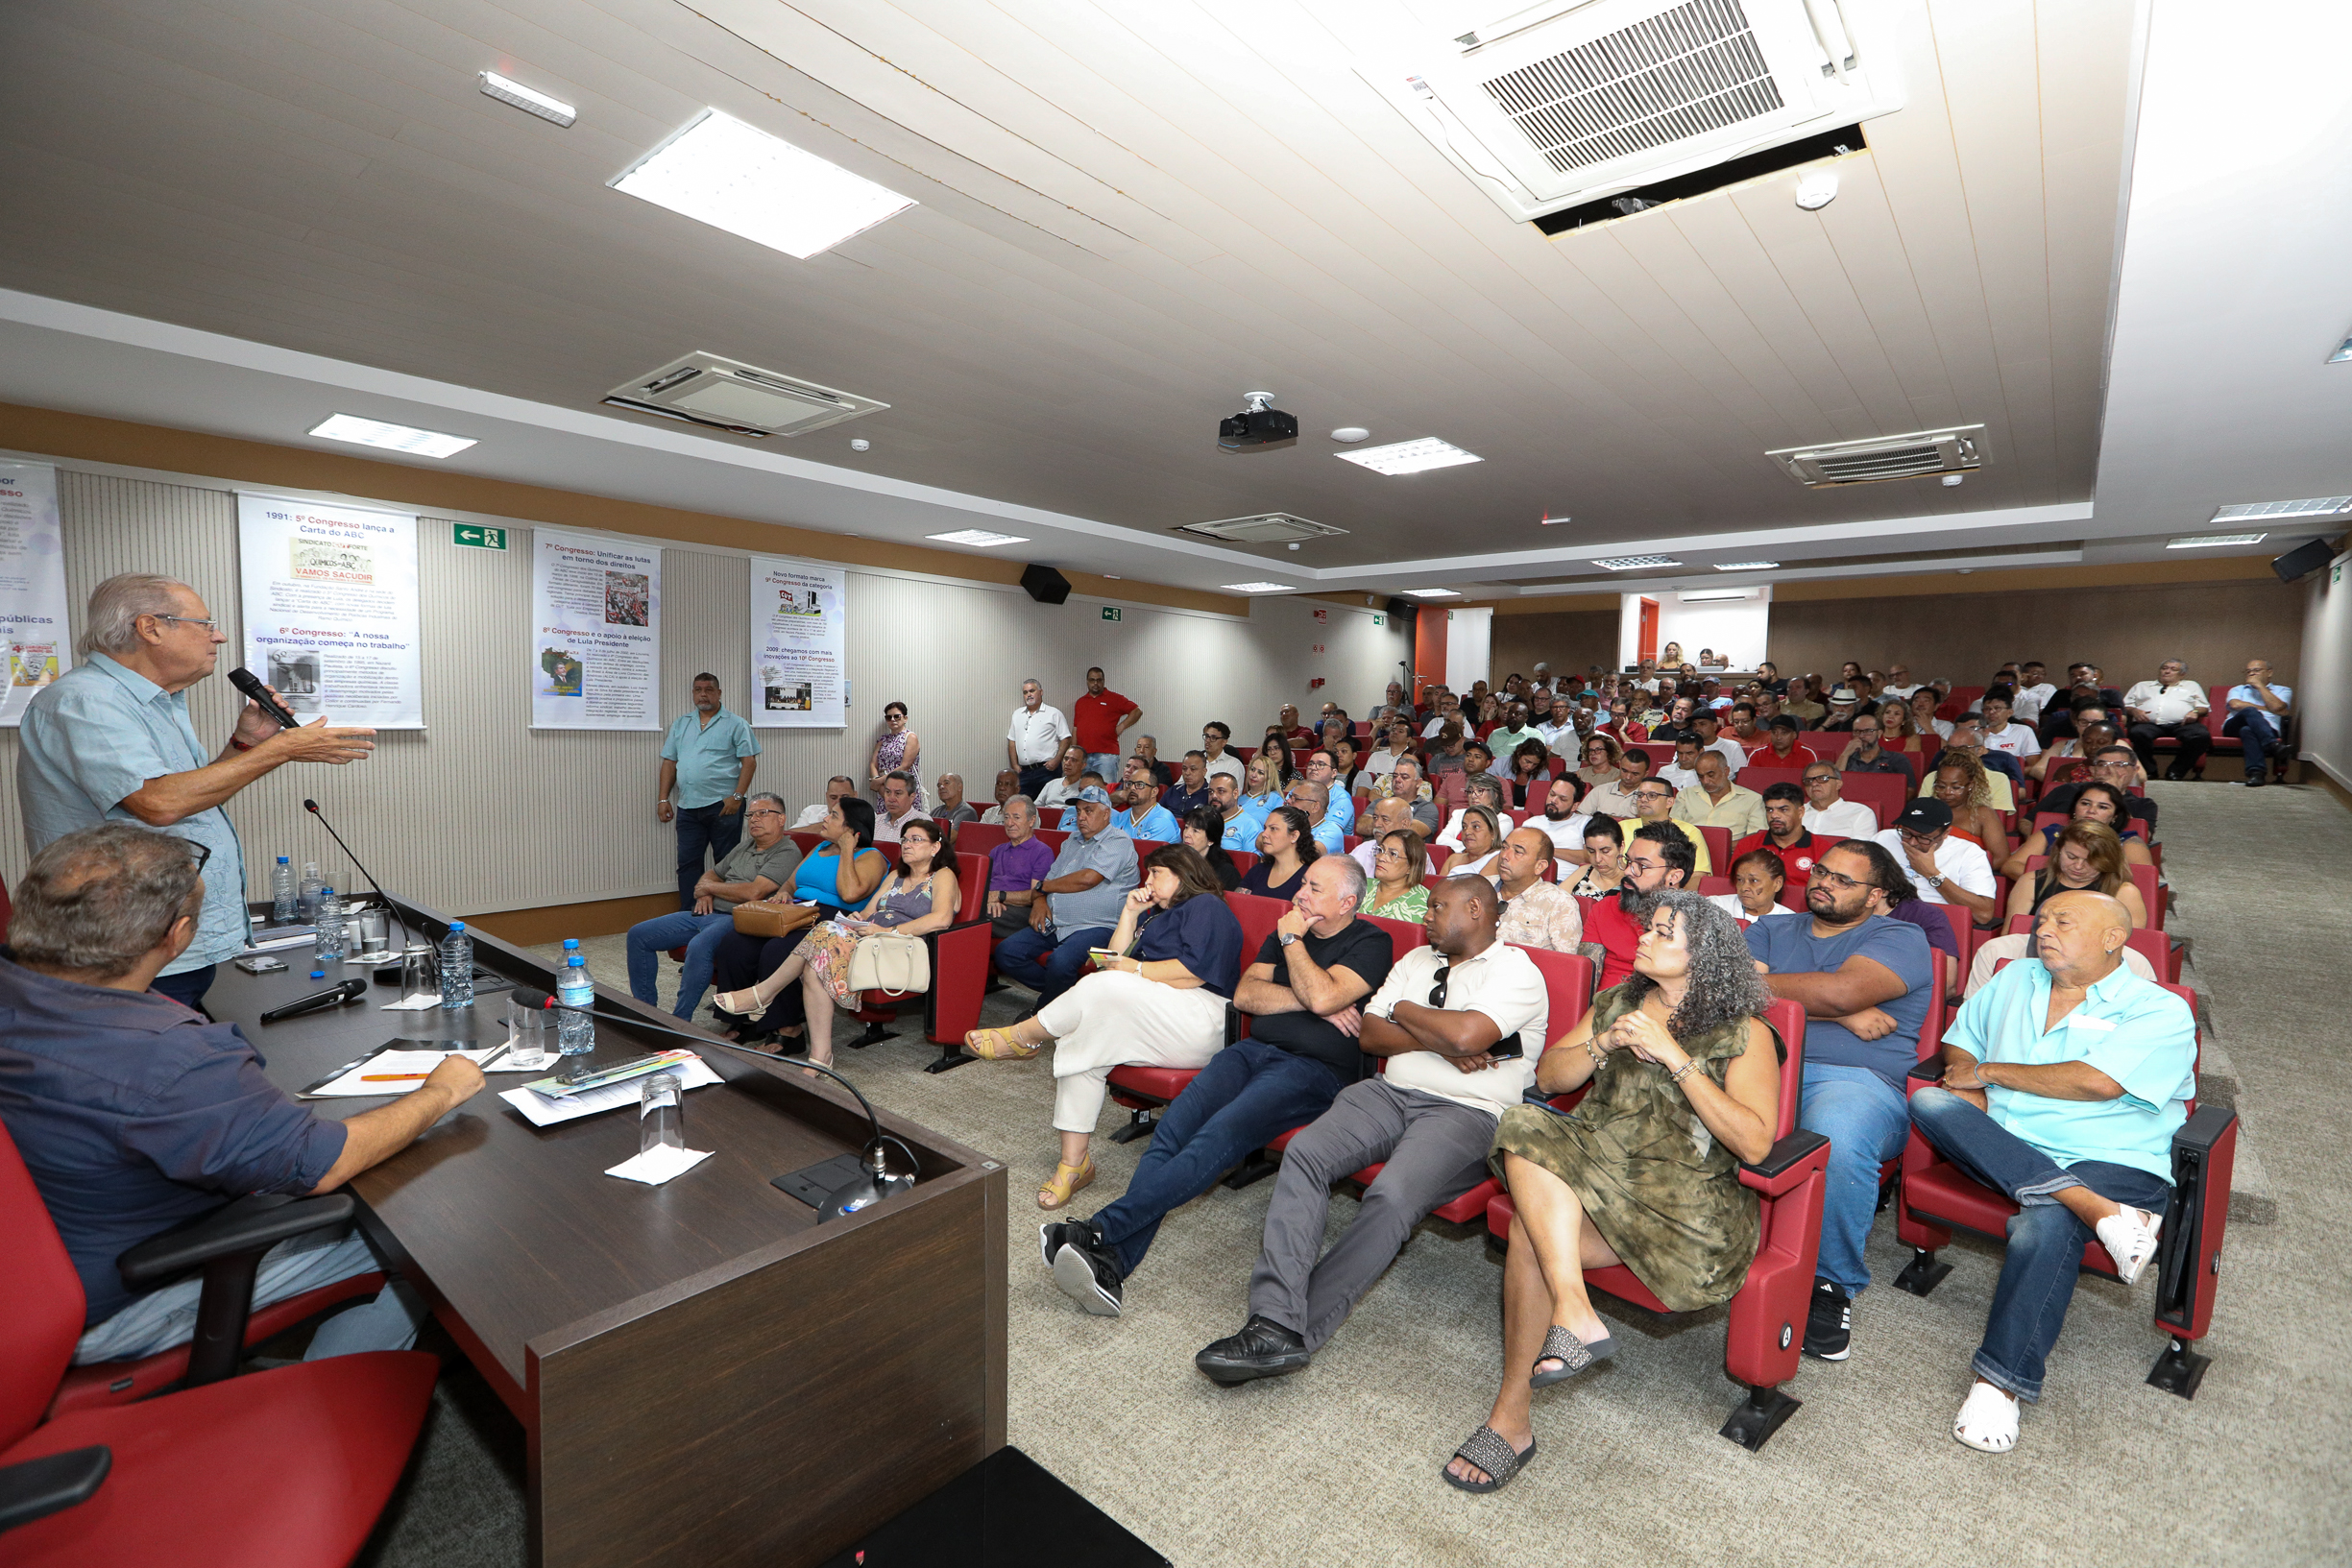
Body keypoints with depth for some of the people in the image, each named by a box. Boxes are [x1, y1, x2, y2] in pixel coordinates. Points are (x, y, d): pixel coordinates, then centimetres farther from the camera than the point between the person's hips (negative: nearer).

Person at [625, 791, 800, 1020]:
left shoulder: (787, 853, -8)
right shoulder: (746, 845, 21)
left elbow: (754, 892, -19)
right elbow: (712, 873, 31)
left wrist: (710, 887, -4)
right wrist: (704, 893, 5)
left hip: (736, 919, -10)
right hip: (708, 913, 10)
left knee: (699, 946, -38)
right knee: (638, 934, 6)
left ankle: (678, 1022, -24)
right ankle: (645, 1009, 14)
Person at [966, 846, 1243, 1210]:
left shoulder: (1206, 906, 2)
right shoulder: (1155, 914, 30)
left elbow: (1194, 971, -14)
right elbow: (1115, 959, 17)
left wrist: (1133, 969, -8)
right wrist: (1130, 914, 10)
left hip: (1200, 1023, -8)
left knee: (1107, 985, -29)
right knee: (1078, 1041, -16)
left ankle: (1022, 1036, -10)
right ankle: (1074, 1163, -14)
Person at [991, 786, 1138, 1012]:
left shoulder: (1118, 842, -6)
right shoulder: (1073, 839, 23)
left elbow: (1088, 878, -18)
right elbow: (1050, 877, 22)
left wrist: (1043, 886, -3)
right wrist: (1040, 901, -3)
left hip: (1095, 927, -8)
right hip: (1054, 925, 9)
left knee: (1060, 961, -34)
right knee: (1006, 951, -7)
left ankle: (1044, 1011, -6)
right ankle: (1063, 990, 2)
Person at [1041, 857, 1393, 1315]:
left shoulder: (1371, 943, 4)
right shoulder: (1289, 929, 23)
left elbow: (1323, 996, -15)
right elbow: (1245, 994, 11)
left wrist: (1291, 940, -1)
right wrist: (1310, 1001, -2)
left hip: (1314, 1068, -5)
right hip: (1253, 1050, 6)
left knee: (1220, 1135, -30)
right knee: (1172, 1129, -20)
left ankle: (1102, 1229, -33)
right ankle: (1110, 1264, -28)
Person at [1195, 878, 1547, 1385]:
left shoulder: (1517, 970, 1)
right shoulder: (1417, 960, 22)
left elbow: (1465, 1035, -18)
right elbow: (1369, 1035, 10)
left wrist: (1404, 1010, -1)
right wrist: (1439, 1041, -4)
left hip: (1468, 1111, -5)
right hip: (1389, 1093, 6)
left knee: (1391, 1196, -32)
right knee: (1303, 1154, -21)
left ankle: (1297, 1331, -24)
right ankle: (1273, 1320, -27)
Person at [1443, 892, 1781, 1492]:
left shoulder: (1744, 1033, 2)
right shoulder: (1618, 1001, 17)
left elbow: (1755, 1142, -12)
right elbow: (1548, 1077, 14)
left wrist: (1674, 1057, -16)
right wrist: (1604, 1045, -5)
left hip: (1683, 1192, -5)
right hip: (1596, 1161, 5)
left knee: (1532, 1231, -28)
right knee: (1525, 1130, -30)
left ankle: (1511, 1419, -17)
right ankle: (1575, 1313, -33)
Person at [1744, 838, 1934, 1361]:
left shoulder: (1900, 938, 11)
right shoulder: (1771, 929, 24)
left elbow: (1841, 990, -11)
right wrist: (1841, 1016, -3)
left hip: (1854, 1079, -3)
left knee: (1837, 1138, -39)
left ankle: (1832, 1284, -12)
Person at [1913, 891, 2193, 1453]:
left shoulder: (2160, 1011, 1)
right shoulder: (2015, 979, 18)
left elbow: (2098, 1082, -14)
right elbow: (1960, 1041, 21)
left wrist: (1989, 1072, -5)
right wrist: (1968, 1085, -2)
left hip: (2110, 1163, -5)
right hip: (2005, 1150, 5)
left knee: (2044, 1227, -35)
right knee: (1929, 1102, -26)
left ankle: (2000, 1382, -25)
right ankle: (2097, 1211, -32)